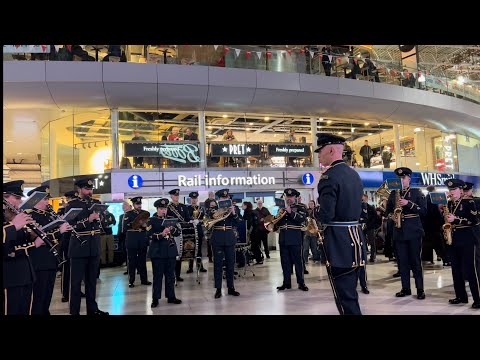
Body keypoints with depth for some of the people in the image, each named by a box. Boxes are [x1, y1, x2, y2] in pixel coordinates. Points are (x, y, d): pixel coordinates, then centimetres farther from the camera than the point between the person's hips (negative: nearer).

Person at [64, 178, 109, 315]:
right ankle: (74, 311, 12)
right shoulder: (72, 205, -5)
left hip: (94, 247, 5)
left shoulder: (96, 203, 11)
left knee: (92, 280, 14)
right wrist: (88, 219, -23)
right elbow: (71, 225, -15)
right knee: (76, 281, 3)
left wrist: (99, 217, -8)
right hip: (79, 248, -5)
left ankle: (92, 308, 25)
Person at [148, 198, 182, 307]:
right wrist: (161, 234, -24)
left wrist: (172, 228, -12)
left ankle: (171, 296, 20)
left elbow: (178, 232, 8)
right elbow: (150, 236, -11)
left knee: (170, 275, 10)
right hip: (158, 252, -4)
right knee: (158, 276, 0)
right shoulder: (152, 220, -2)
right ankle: (155, 298, 9)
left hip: (170, 251, 4)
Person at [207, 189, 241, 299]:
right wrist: (219, 211, -33)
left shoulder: (232, 208, 7)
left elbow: (238, 221, -2)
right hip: (217, 239, -2)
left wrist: (233, 213, -19)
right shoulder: (213, 208, 2)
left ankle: (231, 287, 19)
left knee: (230, 263, 8)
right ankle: (218, 289, 8)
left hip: (229, 238, 2)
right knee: (218, 264, 1)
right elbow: (209, 215, -18)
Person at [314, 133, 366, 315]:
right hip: (355, 238, 9)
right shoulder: (354, 174, 12)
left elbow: (326, 216, -22)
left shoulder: (329, 176, -16)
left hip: (338, 241, -9)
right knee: (350, 292, 19)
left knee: (344, 296, 0)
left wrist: (314, 211, -2)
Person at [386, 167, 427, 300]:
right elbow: (388, 210, 18)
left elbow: (424, 210, -8)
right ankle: (405, 288, 16)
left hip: (414, 231, -4)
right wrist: (392, 216, -3)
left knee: (415, 261, 0)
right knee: (402, 261, 7)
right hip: (399, 232, 4)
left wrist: (408, 203, -18)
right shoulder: (393, 193, 11)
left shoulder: (417, 192, 1)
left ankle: (420, 289, 9)